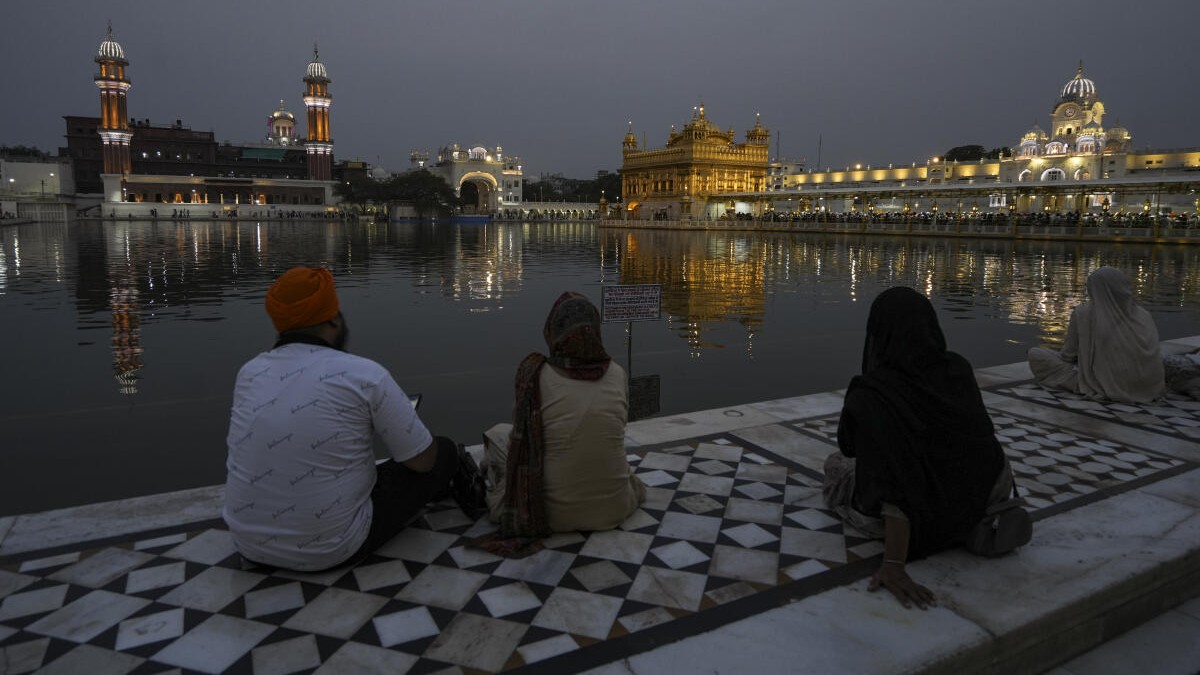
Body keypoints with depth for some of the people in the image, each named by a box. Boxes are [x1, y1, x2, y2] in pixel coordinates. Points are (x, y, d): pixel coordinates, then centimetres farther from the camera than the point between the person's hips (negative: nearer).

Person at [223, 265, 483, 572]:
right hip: (331, 550, -6)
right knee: (443, 452, 11)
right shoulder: (365, 375, -18)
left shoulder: (249, 372, -1)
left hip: (250, 546, 6)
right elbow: (422, 460, -8)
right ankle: (461, 485, 42)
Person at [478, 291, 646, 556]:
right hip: (614, 509, 3)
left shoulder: (534, 376, -14)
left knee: (498, 434, 22)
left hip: (554, 513, -3)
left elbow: (523, 429, 3)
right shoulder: (617, 374, -5)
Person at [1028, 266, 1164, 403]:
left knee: (1035, 354, 7)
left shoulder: (1083, 313, -10)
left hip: (1100, 387, -4)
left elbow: (1069, 355, -1)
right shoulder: (1144, 316, -1)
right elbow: (1154, 355, 10)